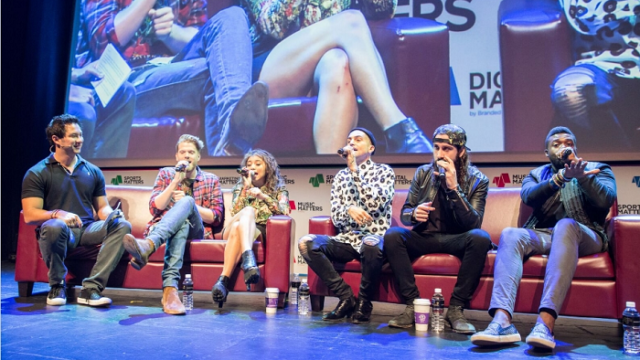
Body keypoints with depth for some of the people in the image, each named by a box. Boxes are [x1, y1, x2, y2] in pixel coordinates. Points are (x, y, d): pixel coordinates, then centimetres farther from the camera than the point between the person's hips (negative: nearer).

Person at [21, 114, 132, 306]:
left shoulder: (93, 171, 13)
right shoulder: (36, 173, 1)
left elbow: (102, 207, 15)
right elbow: (30, 215, -7)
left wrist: (111, 215, -9)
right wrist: (58, 214, -26)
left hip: (88, 230, 4)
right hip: (58, 232, -3)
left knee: (122, 225, -24)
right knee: (54, 226, -39)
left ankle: (91, 288, -29)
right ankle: (57, 286, -13)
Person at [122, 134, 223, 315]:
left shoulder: (211, 180, 15)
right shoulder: (165, 174, 17)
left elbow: (216, 217, 4)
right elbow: (155, 208, 2)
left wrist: (185, 203, -8)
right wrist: (176, 180, -7)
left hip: (195, 231, 0)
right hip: (162, 227, 1)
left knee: (186, 202, -33)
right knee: (182, 223, -38)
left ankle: (147, 246, -57)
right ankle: (170, 288, -55)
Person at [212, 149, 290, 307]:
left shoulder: (279, 189, 15)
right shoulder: (240, 187, 21)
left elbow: (284, 212, -6)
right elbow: (235, 212, 2)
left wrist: (263, 196, -16)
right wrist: (246, 188, -4)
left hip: (261, 233, -1)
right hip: (233, 231, 1)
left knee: (238, 228, -37)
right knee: (248, 211, -35)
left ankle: (223, 280, -50)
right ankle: (248, 259, -58)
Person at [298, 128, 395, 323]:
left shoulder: (384, 171, 3)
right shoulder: (340, 177, 14)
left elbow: (374, 204, -15)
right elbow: (336, 218, 5)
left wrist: (354, 169, -13)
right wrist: (349, 209, -18)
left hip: (374, 239, -4)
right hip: (347, 240, 4)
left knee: (370, 244, -40)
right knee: (306, 243, -22)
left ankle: (364, 302, -13)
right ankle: (346, 297, -10)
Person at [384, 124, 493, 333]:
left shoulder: (477, 180, -5)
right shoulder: (423, 173, 3)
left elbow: (474, 223, -17)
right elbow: (404, 214, 6)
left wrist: (454, 187, -26)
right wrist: (414, 214, -20)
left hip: (456, 240, -2)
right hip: (425, 237, 2)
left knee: (480, 238, -34)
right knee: (392, 236, -26)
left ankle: (456, 309, -23)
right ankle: (413, 305, -22)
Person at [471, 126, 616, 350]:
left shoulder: (598, 169, 18)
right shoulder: (536, 175, 21)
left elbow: (605, 201, -4)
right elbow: (529, 197, -5)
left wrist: (580, 174, -16)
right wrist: (562, 176, -20)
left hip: (583, 236, -1)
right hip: (541, 236, 2)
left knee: (565, 225, -37)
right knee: (510, 234, -31)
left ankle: (545, 323, -50)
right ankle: (502, 321, -47)